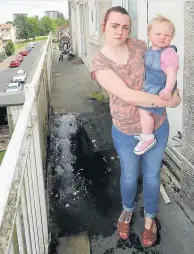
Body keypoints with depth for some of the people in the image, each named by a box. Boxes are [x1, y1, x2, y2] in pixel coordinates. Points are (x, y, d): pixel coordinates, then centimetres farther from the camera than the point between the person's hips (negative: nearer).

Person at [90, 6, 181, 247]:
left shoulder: (138, 45, -8)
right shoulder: (99, 63, -19)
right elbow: (127, 95, -29)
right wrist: (168, 102, -24)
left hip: (157, 126, 3)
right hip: (126, 132, -2)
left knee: (151, 175, 19)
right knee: (129, 176, 20)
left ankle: (150, 218, 45)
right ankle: (127, 211, 53)